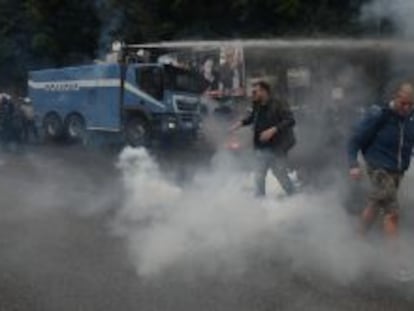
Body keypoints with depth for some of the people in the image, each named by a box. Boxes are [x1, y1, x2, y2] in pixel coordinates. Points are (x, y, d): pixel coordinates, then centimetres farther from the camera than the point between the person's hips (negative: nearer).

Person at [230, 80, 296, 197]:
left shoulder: (278, 105, -14)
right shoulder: (257, 107, 6)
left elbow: (290, 120, -23)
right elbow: (251, 118, 25)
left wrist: (273, 130, -31)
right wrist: (240, 123, 7)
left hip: (277, 149, -6)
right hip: (261, 149, 6)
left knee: (282, 177, 3)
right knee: (259, 178, 8)